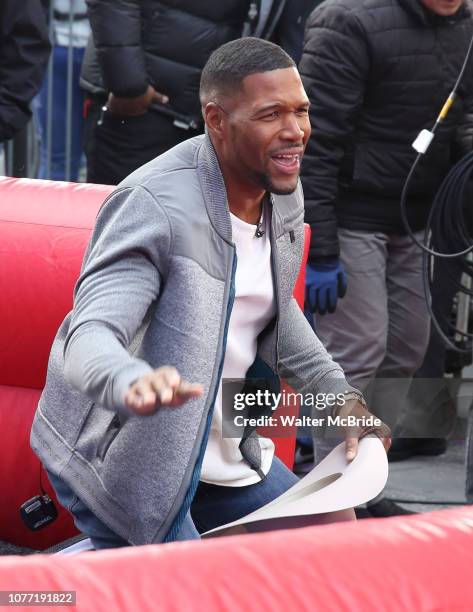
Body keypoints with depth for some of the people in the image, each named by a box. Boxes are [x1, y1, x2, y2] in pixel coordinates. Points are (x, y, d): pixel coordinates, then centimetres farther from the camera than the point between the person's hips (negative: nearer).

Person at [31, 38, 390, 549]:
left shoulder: (284, 192, 0)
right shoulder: (155, 206, -27)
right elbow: (89, 336, -38)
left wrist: (341, 396, 9)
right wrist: (135, 383, -60)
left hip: (224, 453, 9)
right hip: (121, 461, -8)